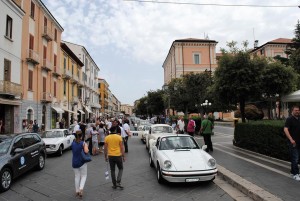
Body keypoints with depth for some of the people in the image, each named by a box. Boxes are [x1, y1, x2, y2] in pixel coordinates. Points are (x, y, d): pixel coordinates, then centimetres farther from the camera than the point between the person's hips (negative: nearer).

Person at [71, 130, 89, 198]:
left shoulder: (73, 143, 0)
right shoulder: (83, 143, -13)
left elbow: (73, 151, 8)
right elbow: (86, 151, -24)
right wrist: (86, 147, -3)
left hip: (74, 162, 4)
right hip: (82, 162, -4)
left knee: (77, 176, 16)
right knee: (83, 176, 10)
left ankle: (77, 191, 21)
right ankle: (81, 188, -8)